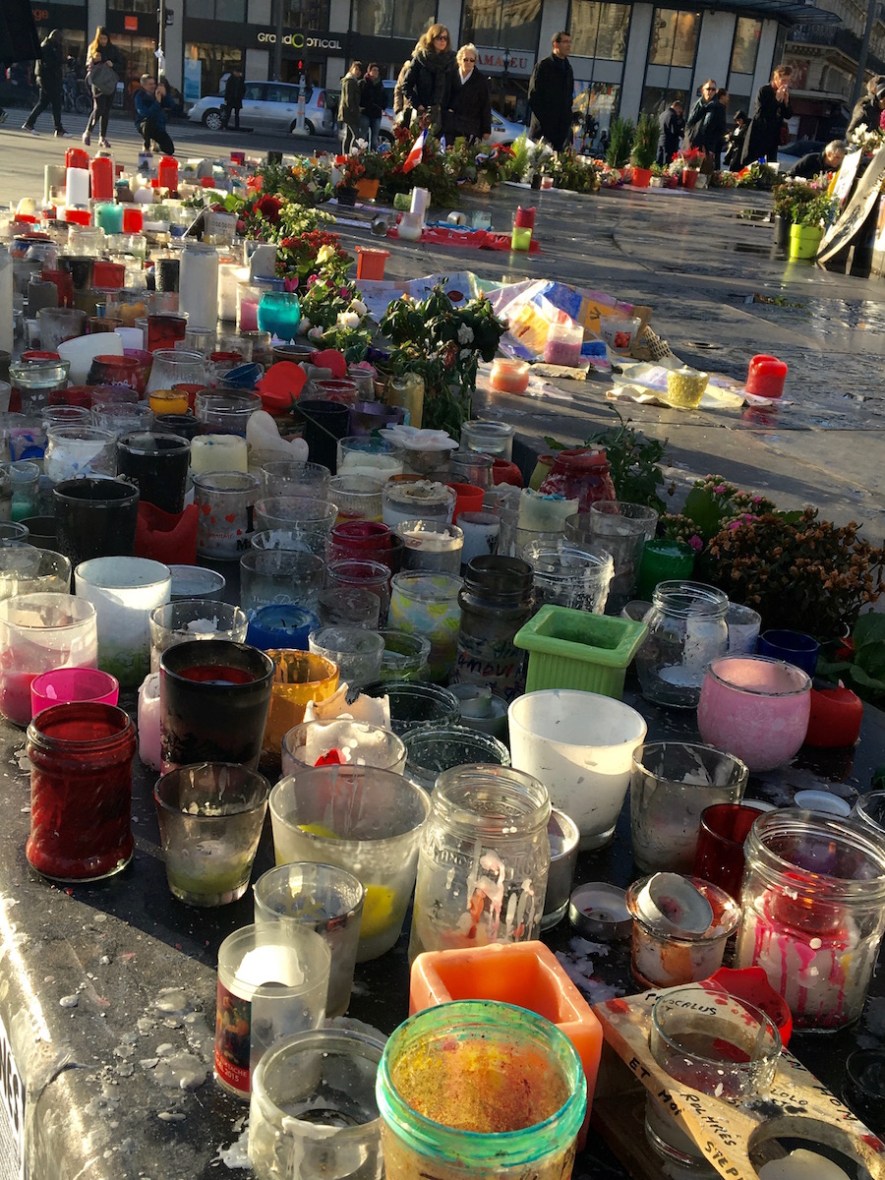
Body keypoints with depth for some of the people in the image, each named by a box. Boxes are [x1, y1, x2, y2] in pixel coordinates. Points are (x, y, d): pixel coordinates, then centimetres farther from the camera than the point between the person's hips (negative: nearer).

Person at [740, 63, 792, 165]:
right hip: (758, 133, -5)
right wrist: (776, 99, -18)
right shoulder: (764, 90, -8)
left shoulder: (785, 93, 7)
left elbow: (788, 115, 6)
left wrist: (786, 100, -10)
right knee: (750, 163, -4)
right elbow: (761, 113, -17)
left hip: (773, 135, 5)